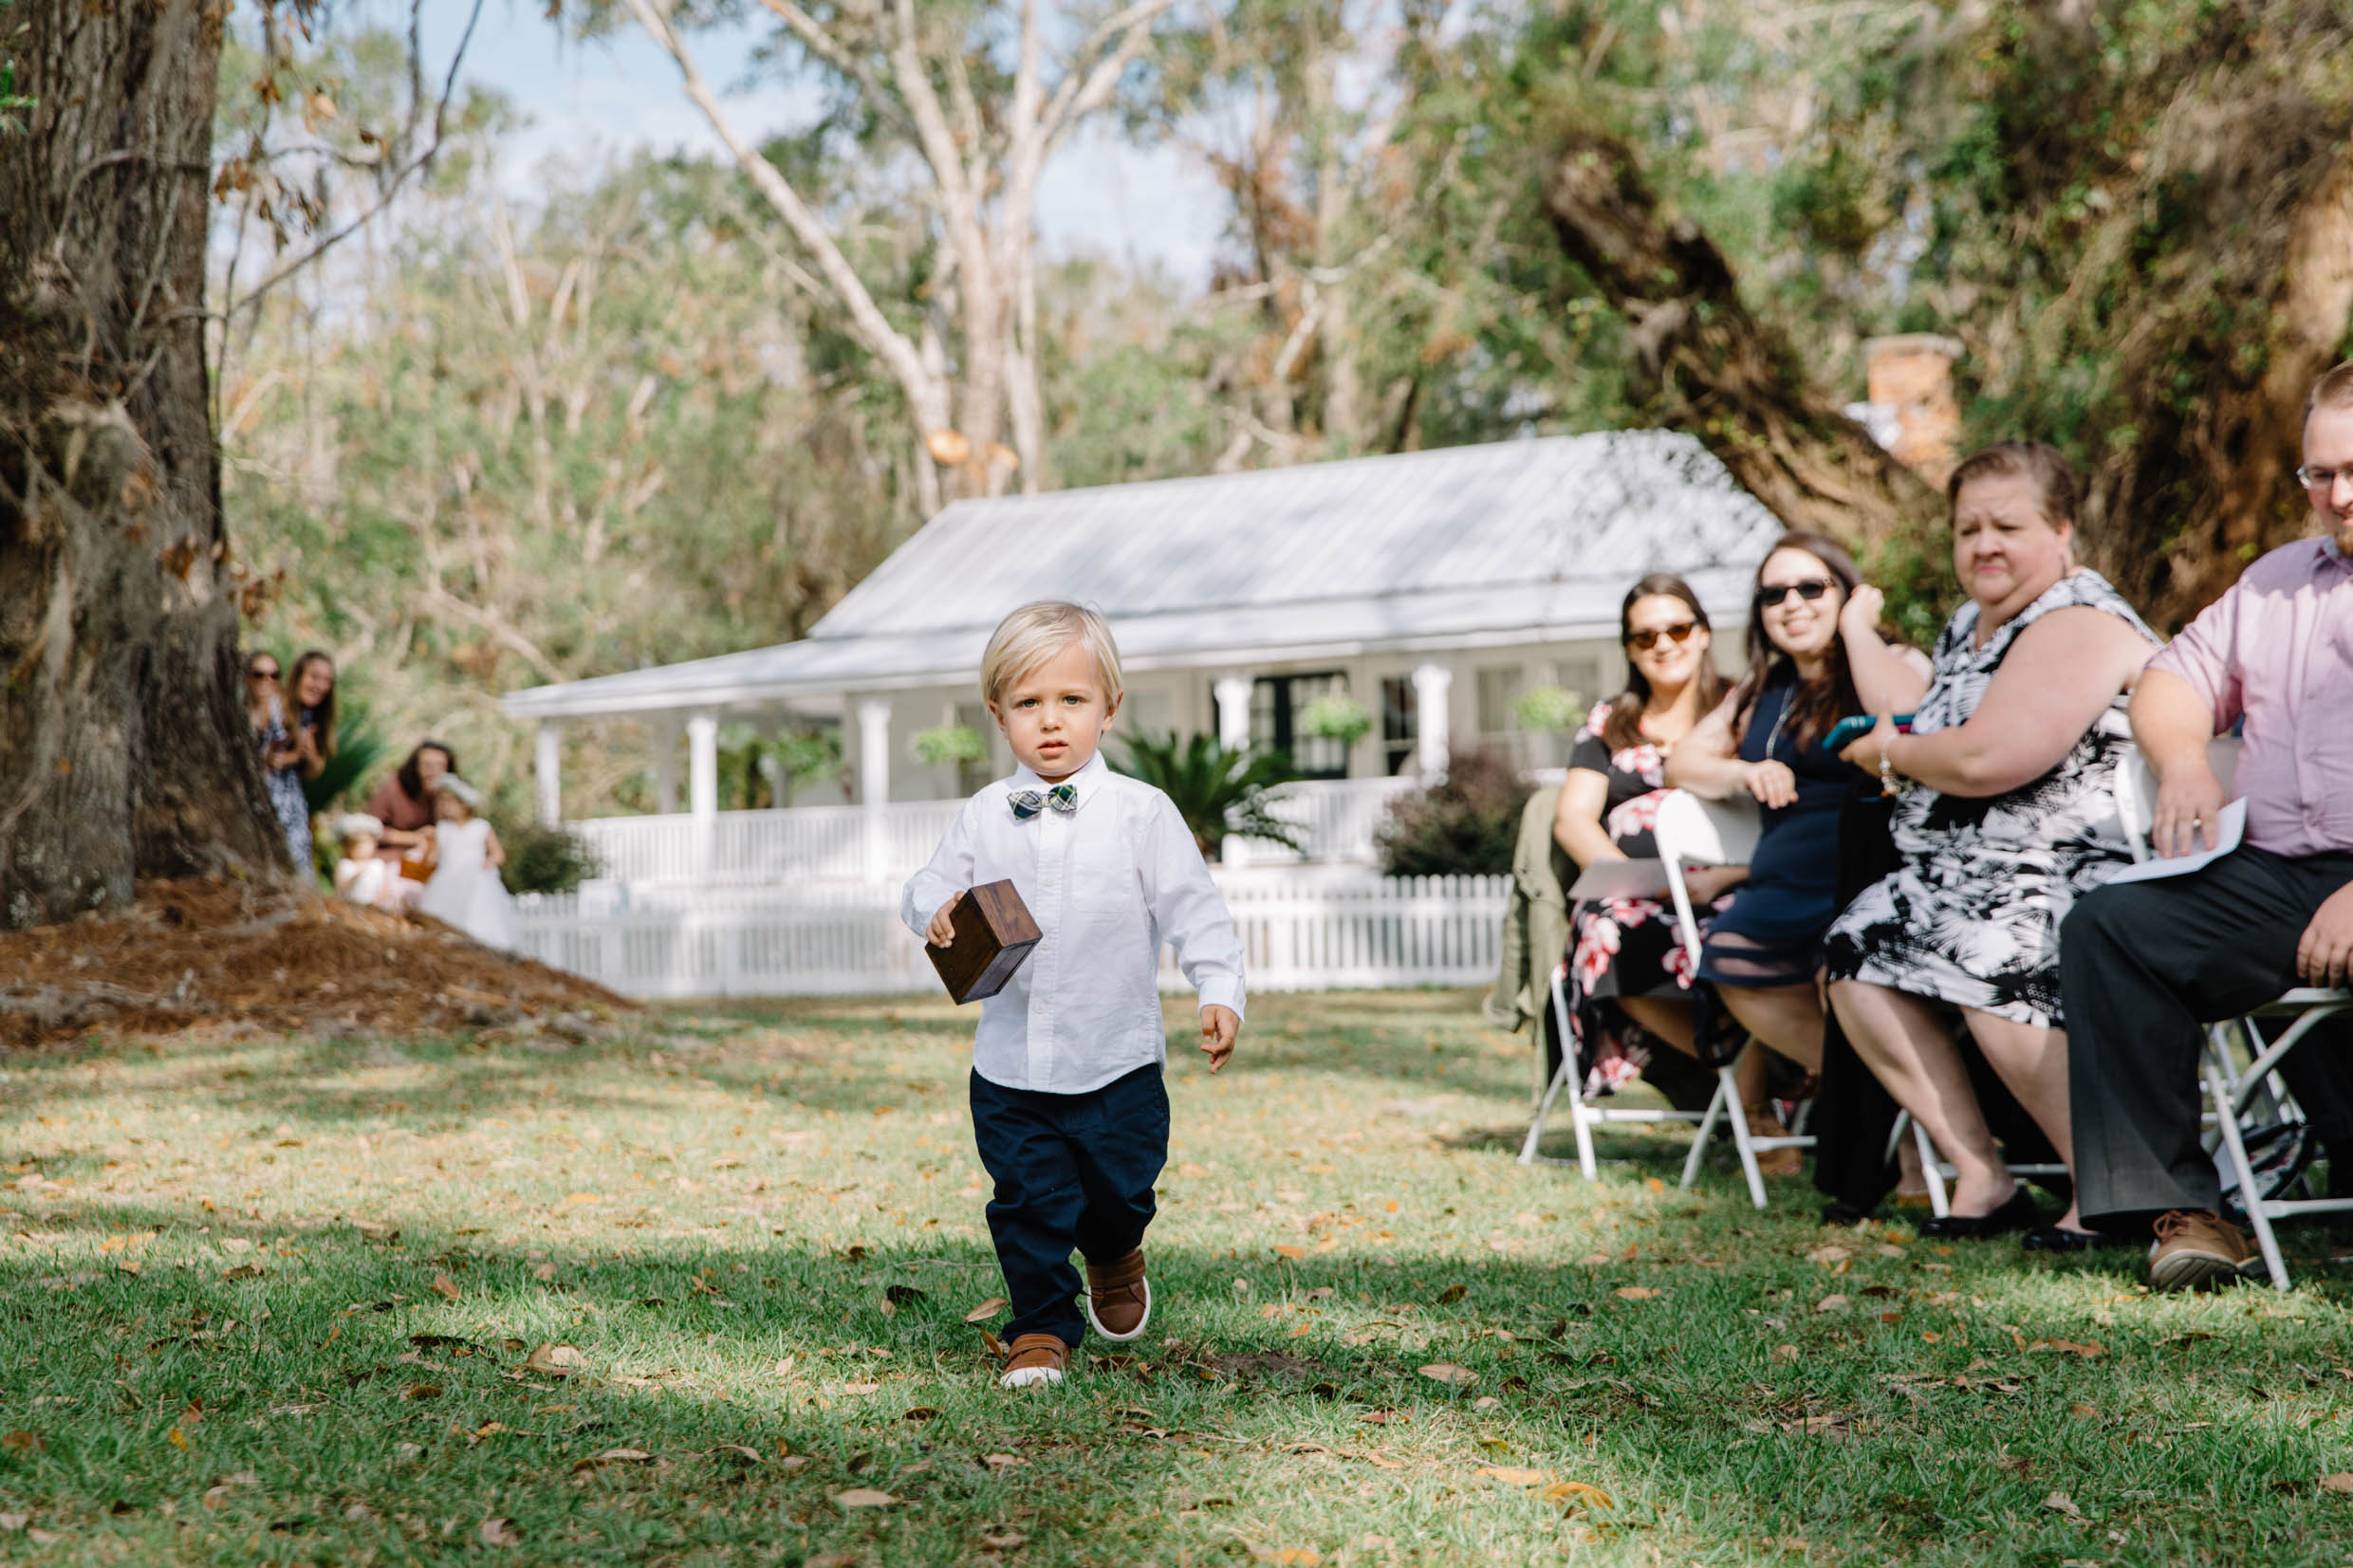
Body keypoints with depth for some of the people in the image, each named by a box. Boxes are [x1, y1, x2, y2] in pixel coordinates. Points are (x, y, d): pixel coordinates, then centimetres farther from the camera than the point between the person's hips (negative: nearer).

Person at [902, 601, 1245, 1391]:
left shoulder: (1142, 813, -5)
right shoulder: (983, 816, 3)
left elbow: (1193, 908, -6)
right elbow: (929, 886, 9)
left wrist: (1220, 992, -17)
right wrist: (937, 911, -15)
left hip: (1118, 1061, -1)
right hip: (1010, 1066, 1)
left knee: (1120, 1188, 11)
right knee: (1028, 1200, 0)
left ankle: (1115, 1256, 45)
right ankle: (1040, 1328, 17)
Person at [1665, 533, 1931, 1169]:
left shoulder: (1896, 662, 4)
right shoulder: (1763, 689, 24)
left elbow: (1903, 718, -21)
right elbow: (1683, 763, 25)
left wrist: (1856, 625, -7)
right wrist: (1744, 772, 3)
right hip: (1783, 883, 7)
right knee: (1733, 965, -15)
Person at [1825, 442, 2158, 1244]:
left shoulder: (2078, 624, -14)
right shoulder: (1968, 625, 17)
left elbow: (1987, 759, -25)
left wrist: (1891, 753, -6)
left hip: (2084, 877, -10)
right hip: (1964, 878, 10)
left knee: (1991, 967, -32)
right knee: (1859, 950, -4)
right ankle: (1983, 1180, -4)